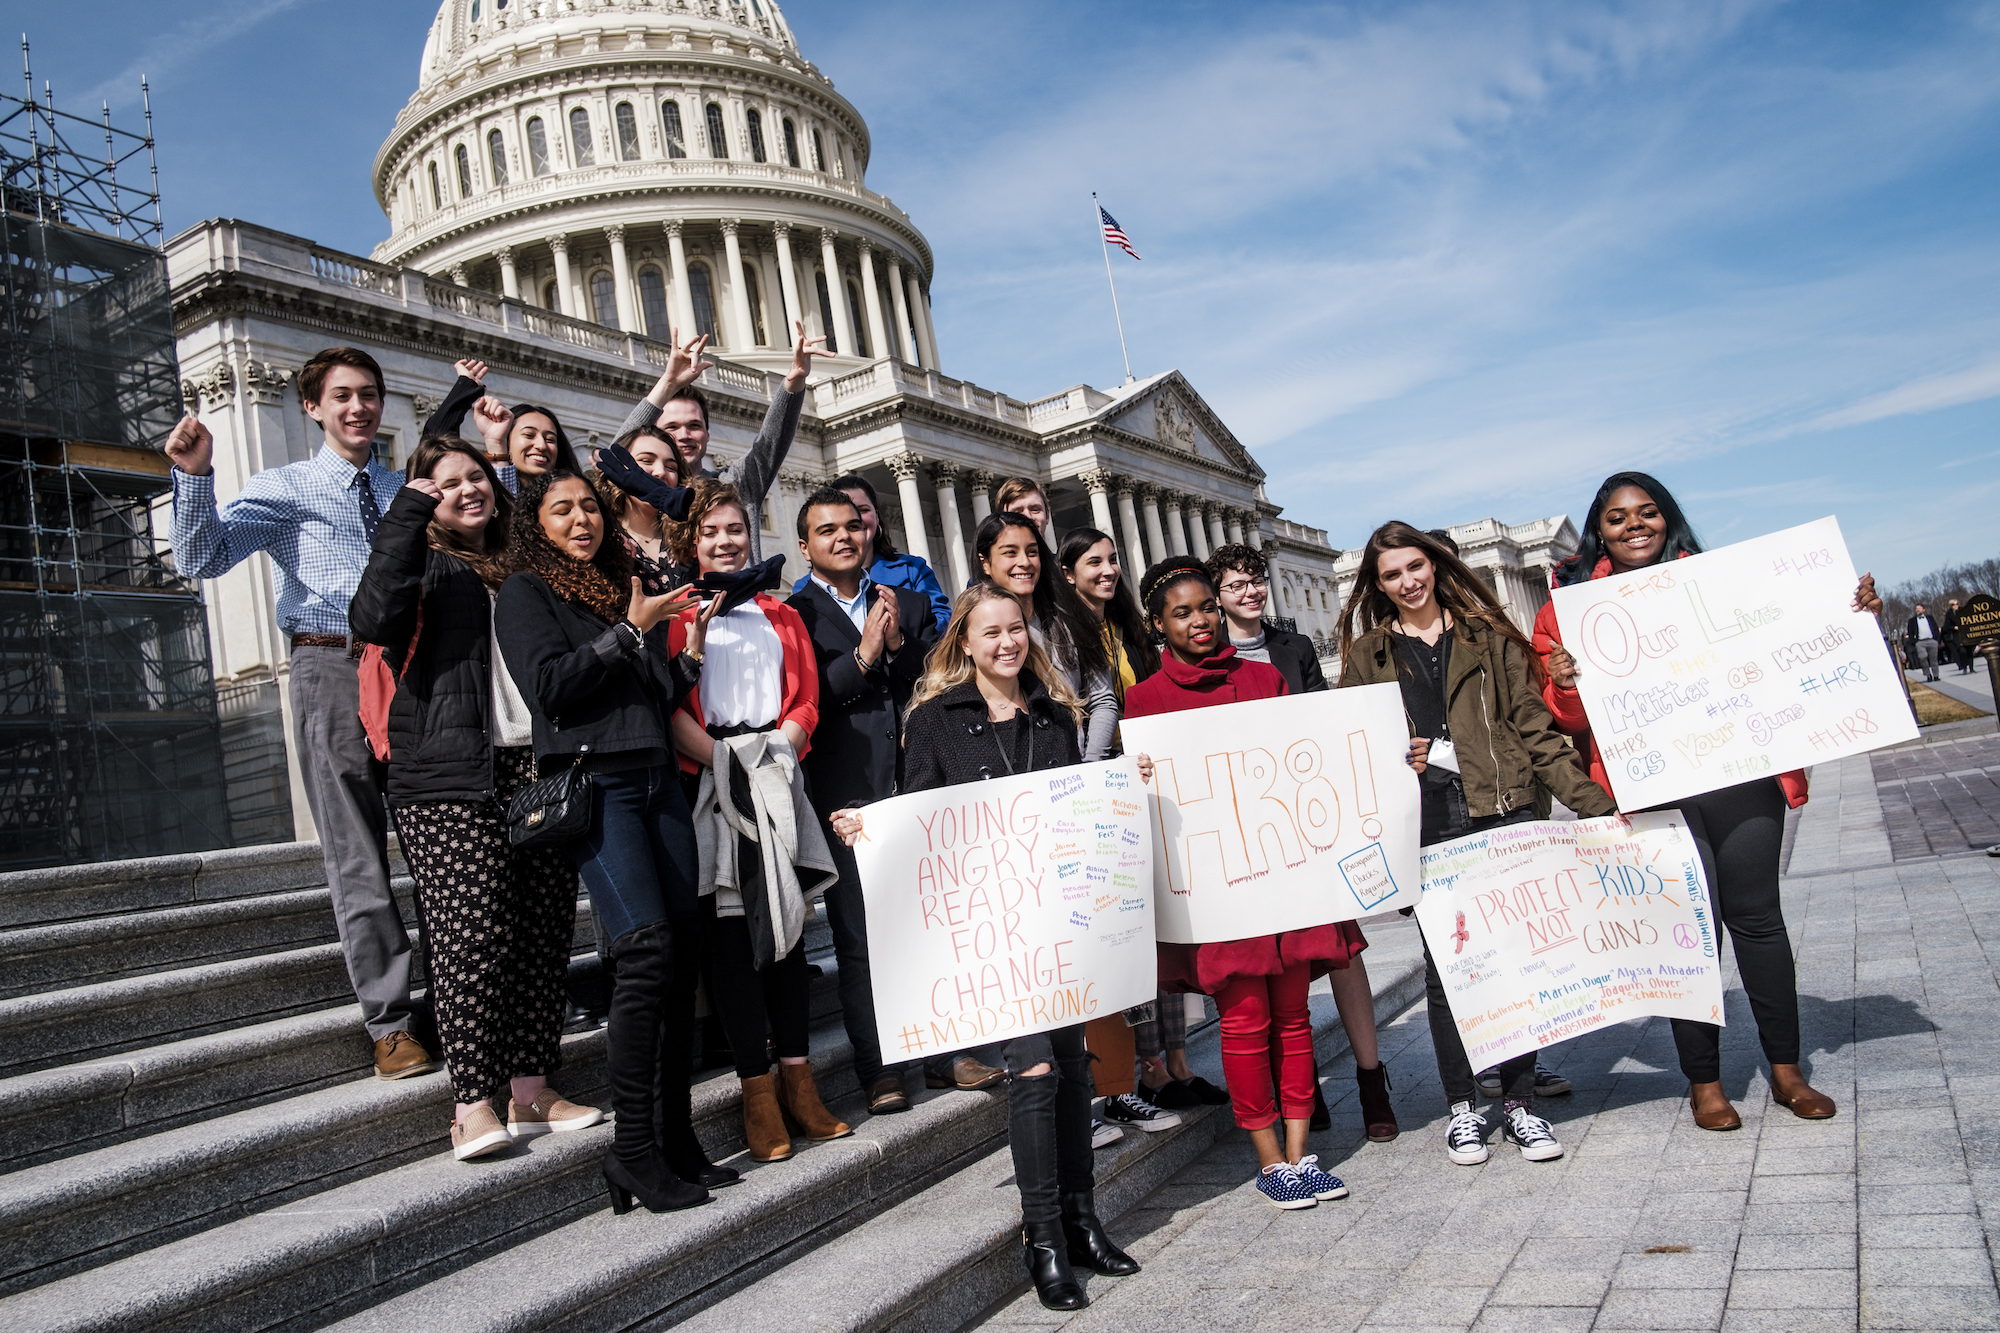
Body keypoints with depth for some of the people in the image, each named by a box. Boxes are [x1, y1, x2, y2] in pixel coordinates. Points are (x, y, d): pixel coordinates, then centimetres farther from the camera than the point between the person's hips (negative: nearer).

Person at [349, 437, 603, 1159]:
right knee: (473, 936, -11)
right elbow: (374, 618, -15)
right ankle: (473, 1106, -6)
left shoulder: (521, 568, 24)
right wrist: (408, 513, -11)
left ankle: (531, 1091, 10)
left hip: (538, 768, 5)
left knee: (543, 934, 2)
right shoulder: (426, 566, 8)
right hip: (452, 780, -5)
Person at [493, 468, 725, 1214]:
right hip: (592, 782, -6)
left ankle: (676, 1135, 9)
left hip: (656, 780, 6)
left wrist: (690, 651, 8)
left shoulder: (625, 589, 22)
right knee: (646, 948, -18)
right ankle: (633, 1150, -10)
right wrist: (629, 632, -7)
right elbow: (551, 686, -10)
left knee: (682, 953, 1)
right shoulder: (525, 592, 5)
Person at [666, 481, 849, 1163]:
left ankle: (798, 1081, 6)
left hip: (779, 783, 3)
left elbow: (805, 702, 11)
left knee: (787, 922, 2)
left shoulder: (782, 618, 20)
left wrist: (775, 750, -6)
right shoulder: (677, 612, 8)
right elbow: (672, 707, -3)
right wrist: (725, 760, -14)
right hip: (710, 784, -3)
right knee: (730, 929, -4)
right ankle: (757, 1090, 0)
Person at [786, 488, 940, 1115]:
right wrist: (862, 656, -11)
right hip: (848, 795, -3)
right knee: (859, 938, 0)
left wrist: (900, 644, -5)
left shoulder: (910, 604, 17)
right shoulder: (790, 615, 4)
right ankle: (878, 1072, 8)